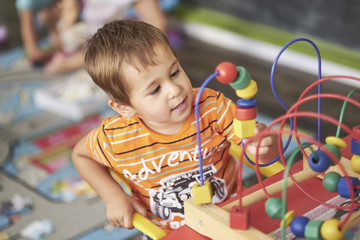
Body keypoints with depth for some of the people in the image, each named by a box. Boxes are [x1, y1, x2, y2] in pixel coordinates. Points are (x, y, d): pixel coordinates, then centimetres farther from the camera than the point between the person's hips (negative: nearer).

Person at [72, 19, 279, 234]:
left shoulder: (213, 107, -18)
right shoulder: (116, 139, -19)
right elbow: (81, 154, 3)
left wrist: (263, 148, -41)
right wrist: (114, 197, -7)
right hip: (166, 232, 1)